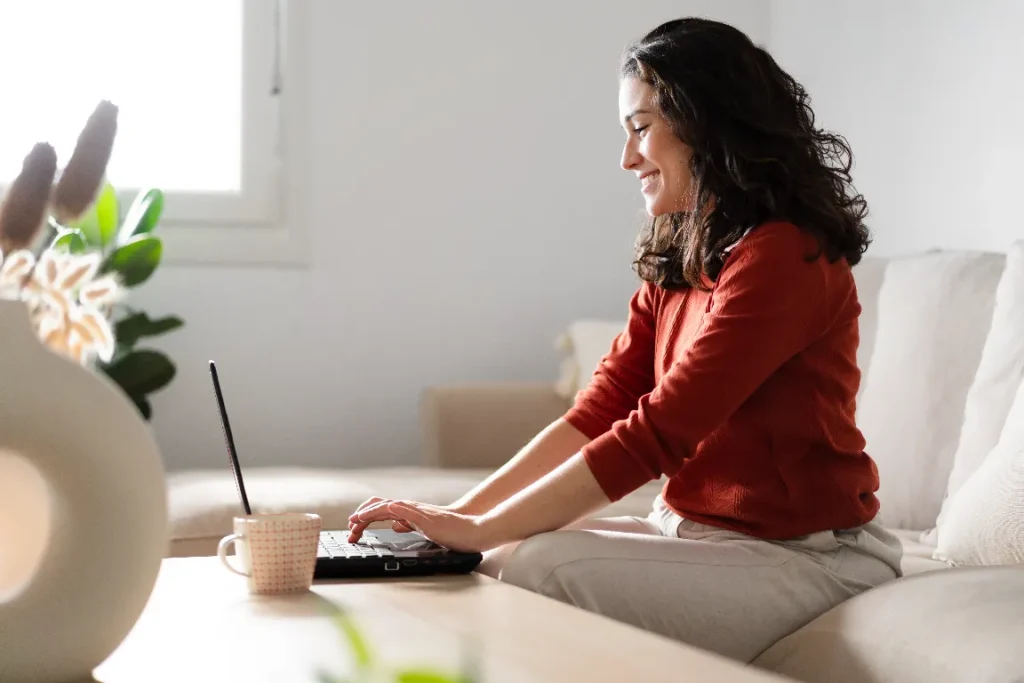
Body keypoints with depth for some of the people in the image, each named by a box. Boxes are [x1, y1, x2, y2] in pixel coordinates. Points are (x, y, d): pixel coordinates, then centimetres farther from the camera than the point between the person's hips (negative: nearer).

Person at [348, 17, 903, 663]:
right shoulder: (676, 261, 12)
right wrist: (460, 512, -6)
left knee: (536, 567, -24)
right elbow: (599, 411, 6)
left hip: (802, 557, -8)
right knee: (503, 561, -8)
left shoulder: (785, 258, -17)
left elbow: (657, 433, -22)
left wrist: (481, 529, -19)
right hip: (691, 532, 8)